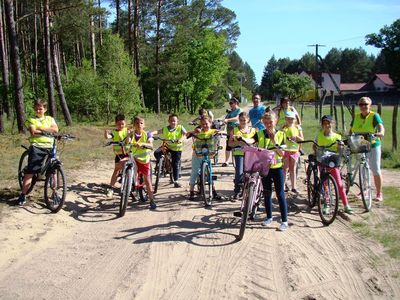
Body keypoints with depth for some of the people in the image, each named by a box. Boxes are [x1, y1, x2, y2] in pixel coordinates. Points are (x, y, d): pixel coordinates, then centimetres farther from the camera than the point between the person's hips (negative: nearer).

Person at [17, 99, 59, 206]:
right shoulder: (31, 120, 7)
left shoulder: (50, 119, 14)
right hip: (36, 147, -2)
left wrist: (41, 128, -8)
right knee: (29, 172, -6)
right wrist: (46, 131, -11)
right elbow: (33, 132, -10)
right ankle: (23, 195, -1)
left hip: (49, 147, 3)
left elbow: (55, 129, -5)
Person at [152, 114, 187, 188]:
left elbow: (185, 134, -20)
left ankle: (176, 181, 9)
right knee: (156, 153, -23)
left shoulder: (180, 128, -6)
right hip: (167, 146, 2)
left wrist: (181, 139, -41)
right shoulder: (165, 129, -4)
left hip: (177, 148, -1)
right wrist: (151, 133, -36)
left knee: (176, 164, -2)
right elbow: (157, 132, -16)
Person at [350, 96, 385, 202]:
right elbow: (351, 131, 11)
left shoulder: (374, 116, -5)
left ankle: (379, 193, 6)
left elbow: (381, 127, -20)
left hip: (373, 146, -4)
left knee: (375, 170, -2)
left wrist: (380, 133, -41)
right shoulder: (356, 117, 9)